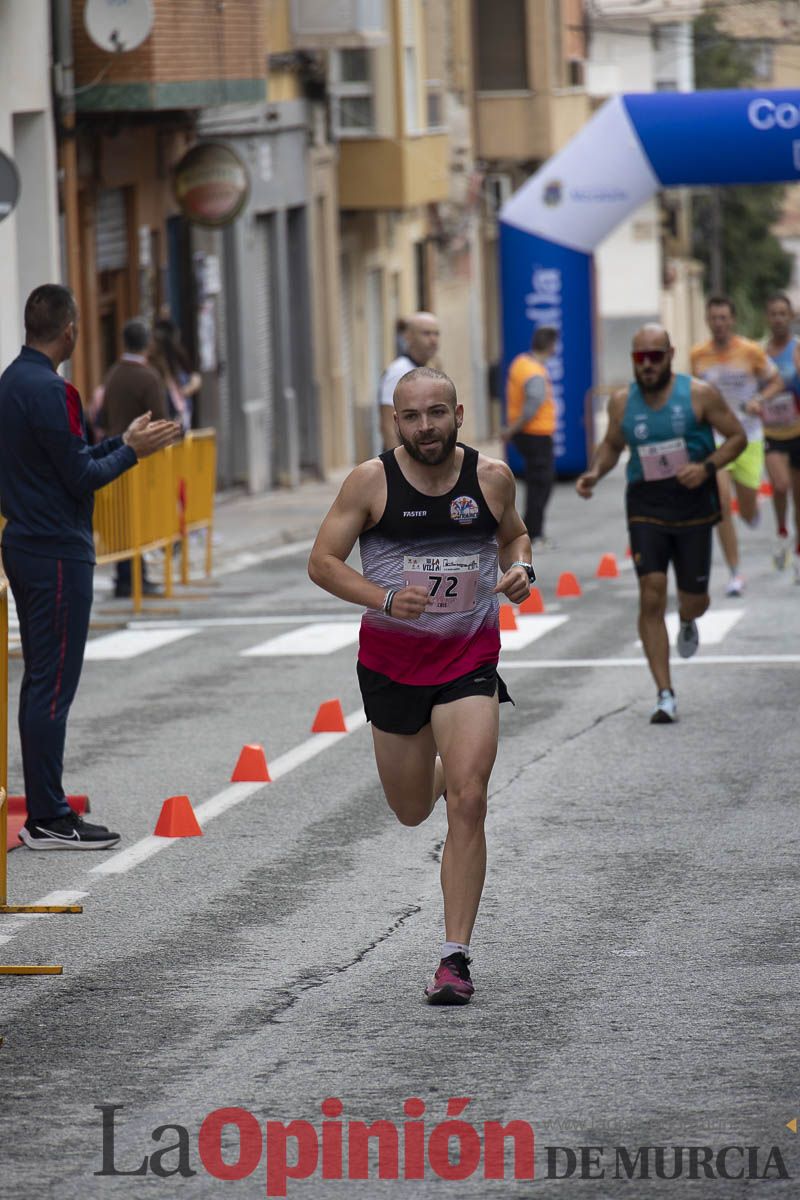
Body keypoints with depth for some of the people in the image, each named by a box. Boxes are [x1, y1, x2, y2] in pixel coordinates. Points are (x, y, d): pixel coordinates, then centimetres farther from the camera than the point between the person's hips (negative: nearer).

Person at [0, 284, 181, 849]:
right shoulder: (48, 390, -18)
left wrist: (123, 441, 19)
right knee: (53, 685, -7)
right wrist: (131, 451, -3)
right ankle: (49, 820, -5)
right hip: (57, 553, -10)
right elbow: (82, 477, -17)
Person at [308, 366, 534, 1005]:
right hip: (392, 658, 1)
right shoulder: (371, 481, -8)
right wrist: (384, 599, -21)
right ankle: (443, 769, 54)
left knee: (467, 804, -15)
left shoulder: (491, 477, -2)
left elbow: (514, 532, 19)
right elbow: (323, 561, -6)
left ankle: (456, 957, -11)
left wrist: (521, 567, -4)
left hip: (470, 659, -1)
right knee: (412, 811, 15)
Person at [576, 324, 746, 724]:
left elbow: (737, 437, -1)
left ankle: (687, 621, 51)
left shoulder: (699, 395, -7)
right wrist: (595, 473, -2)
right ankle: (665, 695, -9)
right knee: (651, 598, -12)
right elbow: (611, 444, 18)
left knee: (693, 599, 9)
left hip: (693, 506, -1)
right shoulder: (622, 402, 1)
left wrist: (707, 467, -18)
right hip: (646, 507, 1)